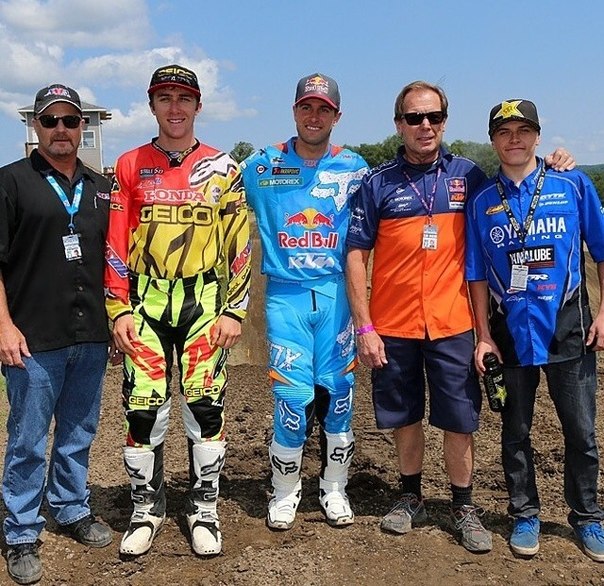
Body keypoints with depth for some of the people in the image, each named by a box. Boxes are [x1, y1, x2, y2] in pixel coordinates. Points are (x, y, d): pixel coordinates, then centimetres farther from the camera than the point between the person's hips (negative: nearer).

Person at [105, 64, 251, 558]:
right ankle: (147, 508, 22)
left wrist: (234, 311, -3)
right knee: (144, 409, 3)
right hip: (145, 304, 1)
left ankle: (203, 509, 20)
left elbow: (240, 246, 3)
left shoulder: (223, 169, 4)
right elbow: (115, 245, 5)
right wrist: (118, 309, -2)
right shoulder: (129, 166, 6)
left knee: (206, 407, 3)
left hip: (205, 304, 0)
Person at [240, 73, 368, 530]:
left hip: (336, 294, 1)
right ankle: (285, 491, 15)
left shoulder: (354, 168, 6)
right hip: (286, 296, -1)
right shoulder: (262, 166, 4)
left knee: (338, 392, 5)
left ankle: (334, 488, 23)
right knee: (293, 395, -5)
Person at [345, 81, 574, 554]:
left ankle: (464, 506, 24)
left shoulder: (467, 175, 3)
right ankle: (411, 497, 32)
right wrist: (364, 327, -8)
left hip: (452, 323, 1)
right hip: (393, 326, 0)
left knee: (459, 420, 6)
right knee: (405, 418, 13)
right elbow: (356, 255, -2)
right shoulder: (378, 183, -2)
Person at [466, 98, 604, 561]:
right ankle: (525, 515, 28)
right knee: (515, 431, 12)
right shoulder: (482, 201, 3)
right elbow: (478, 275, 6)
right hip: (510, 331, 1)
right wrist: (484, 336, 2)